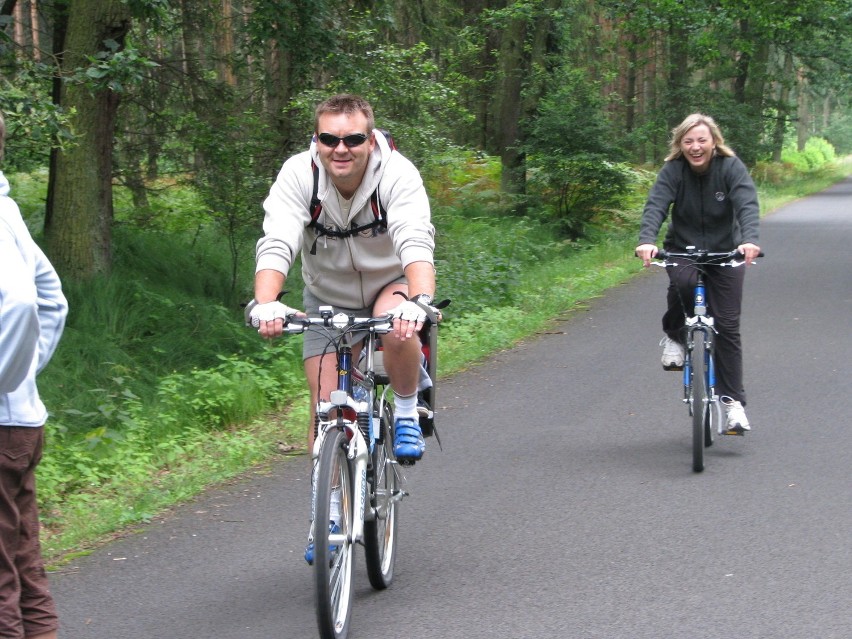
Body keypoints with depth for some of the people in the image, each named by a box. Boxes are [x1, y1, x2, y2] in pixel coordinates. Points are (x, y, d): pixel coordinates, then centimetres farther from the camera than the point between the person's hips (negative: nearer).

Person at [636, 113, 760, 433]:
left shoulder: (731, 167, -14)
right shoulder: (673, 171, -12)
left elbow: (747, 205, -28)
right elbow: (655, 205, -26)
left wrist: (750, 240, -48)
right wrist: (646, 240, -46)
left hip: (725, 253, 0)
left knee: (728, 326, -6)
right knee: (682, 283, -35)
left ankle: (733, 401, 2)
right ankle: (673, 337, -6)